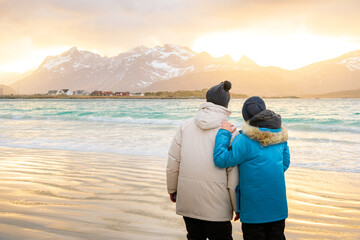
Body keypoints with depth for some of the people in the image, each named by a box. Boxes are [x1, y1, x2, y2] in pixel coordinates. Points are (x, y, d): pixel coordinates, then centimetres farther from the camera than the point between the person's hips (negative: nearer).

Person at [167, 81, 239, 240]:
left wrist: (172, 189, 19)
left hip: (187, 201, 4)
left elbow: (173, 162, 5)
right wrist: (238, 207, 1)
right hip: (216, 204, -3)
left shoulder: (186, 126, 2)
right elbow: (233, 173, -10)